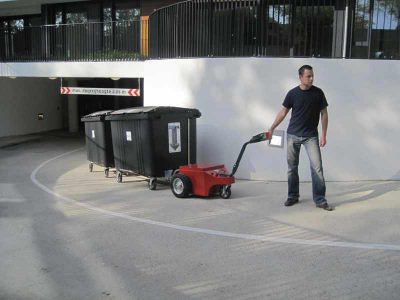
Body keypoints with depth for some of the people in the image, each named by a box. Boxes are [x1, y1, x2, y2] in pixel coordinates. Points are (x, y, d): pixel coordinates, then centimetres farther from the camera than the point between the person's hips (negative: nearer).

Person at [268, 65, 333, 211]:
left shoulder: (318, 93, -2)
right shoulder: (292, 93, -1)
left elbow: (324, 114, 1)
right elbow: (283, 112, 6)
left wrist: (323, 135, -4)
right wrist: (272, 128, 3)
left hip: (311, 136, -1)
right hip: (293, 135, 1)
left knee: (317, 166, -10)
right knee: (292, 167, 8)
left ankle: (320, 200, -3)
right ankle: (293, 196, 23)